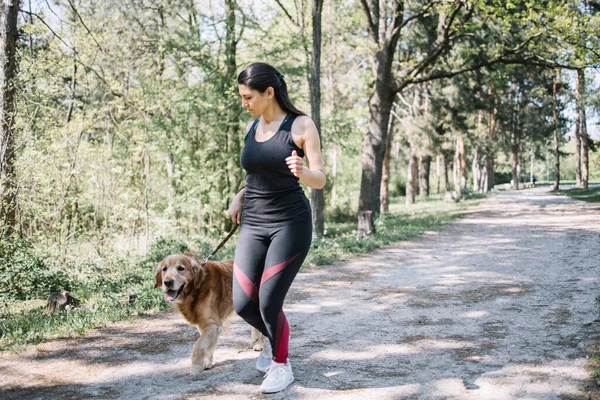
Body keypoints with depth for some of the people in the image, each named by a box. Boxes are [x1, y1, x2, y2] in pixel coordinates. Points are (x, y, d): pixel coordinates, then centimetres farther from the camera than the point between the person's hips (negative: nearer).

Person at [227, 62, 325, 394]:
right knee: (243, 304, -1)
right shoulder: (252, 127, 9)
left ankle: (281, 365, 18)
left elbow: (320, 180, -9)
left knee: (269, 301, -8)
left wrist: (301, 171, -30)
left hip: (291, 223, -5)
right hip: (253, 224, 6)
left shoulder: (301, 126, -8)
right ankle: (273, 338, 33)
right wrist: (239, 196, 8)